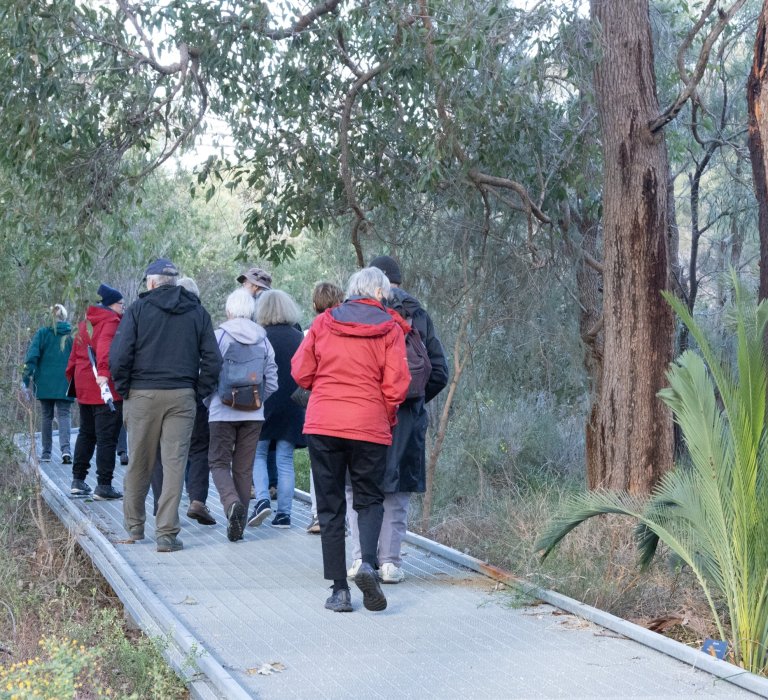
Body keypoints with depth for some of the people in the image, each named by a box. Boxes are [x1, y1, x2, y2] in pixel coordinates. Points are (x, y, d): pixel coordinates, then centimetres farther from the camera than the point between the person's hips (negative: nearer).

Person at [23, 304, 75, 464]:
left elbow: (32, 355, -8)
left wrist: (27, 377, -6)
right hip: (65, 384, 0)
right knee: (64, 415, -1)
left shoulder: (43, 333, -1)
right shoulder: (72, 335, 1)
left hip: (45, 383, 0)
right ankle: (65, 449, -23)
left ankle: (46, 453, 15)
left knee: (47, 416, 12)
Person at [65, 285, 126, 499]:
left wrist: (72, 377, 26)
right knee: (107, 437, -4)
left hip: (84, 387, 8)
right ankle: (104, 486, -5)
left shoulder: (85, 323, 16)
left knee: (86, 433, 19)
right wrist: (103, 372, -39)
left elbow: (75, 354, 20)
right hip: (107, 389, -8)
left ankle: (78, 481, 21)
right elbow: (105, 347, -27)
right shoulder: (111, 322, -10)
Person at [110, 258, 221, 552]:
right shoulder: (197, 312, 8)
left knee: (139, 464, 11)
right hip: (181, 396, 1)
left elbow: (119, 356, -8)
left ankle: (134, 524, 25)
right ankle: (167, 533, -4)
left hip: (143, 395, -1)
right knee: (174, 463, 0)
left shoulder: (138, 309, 0)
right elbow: (212, 359, 3)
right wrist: (200, 392, 9)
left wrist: (123, 389, 3)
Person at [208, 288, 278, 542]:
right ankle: (238, 525, 13)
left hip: (222, 413, -3)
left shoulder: (219, 336, -7)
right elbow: (272, 382, 5)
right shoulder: (263, 340, 4)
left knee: (219, 462, 6)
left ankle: (232, 502, -22)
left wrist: (208, 401, 9)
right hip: (253, 415, 3)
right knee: (244, 468, 11)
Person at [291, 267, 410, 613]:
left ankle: (339, 588, 3)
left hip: (322, 425, 1)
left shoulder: (323, 322, 4)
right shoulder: (390, 329, 0)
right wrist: (387, 418, 13)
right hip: (370, 426, -1)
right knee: (369, 499, 13)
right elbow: (396, 386, -4)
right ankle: (368, 563, -14)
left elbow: (300, 372, 6)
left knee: (330, 506, 7)